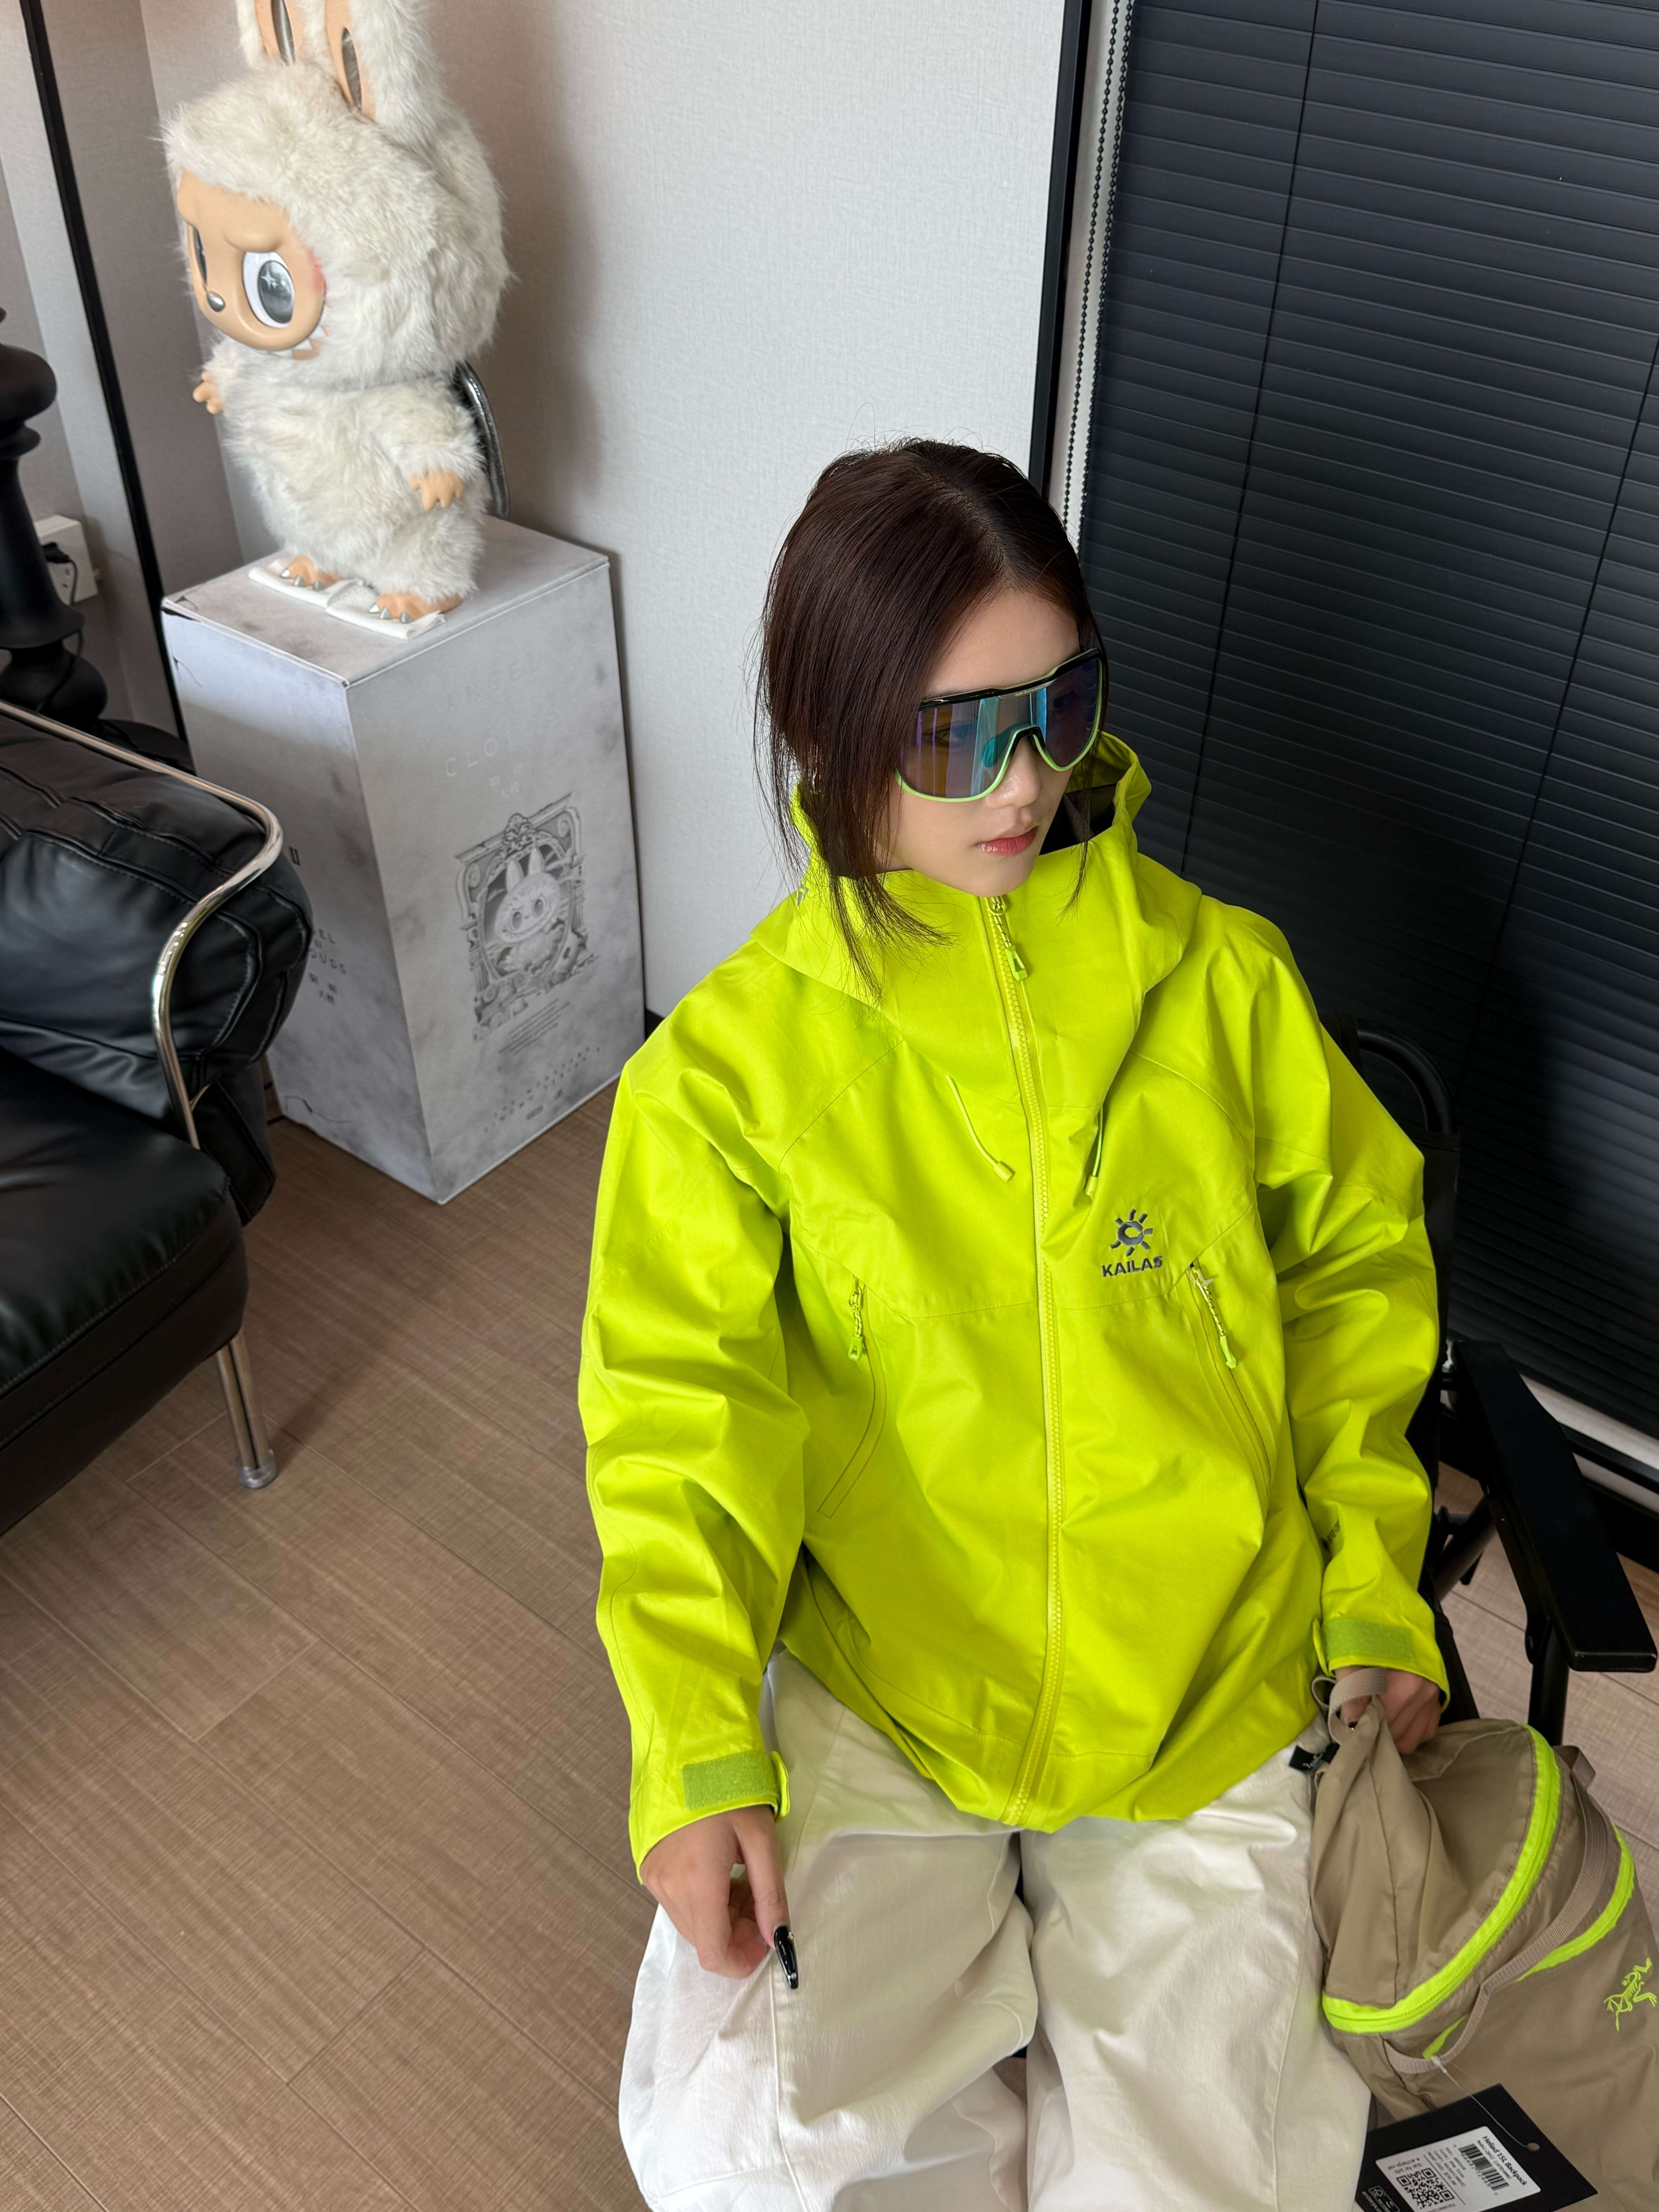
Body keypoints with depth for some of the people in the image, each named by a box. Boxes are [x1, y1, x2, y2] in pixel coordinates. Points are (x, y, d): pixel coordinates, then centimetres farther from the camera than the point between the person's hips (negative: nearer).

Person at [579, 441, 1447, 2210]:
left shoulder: (1220, 980, -3)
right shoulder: (734, 1059, -8)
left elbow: (1356, 1261, 7)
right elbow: (687, 1403, -10)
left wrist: (1375, 1584, 3)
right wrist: (696, 1756, -19)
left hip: (1209, 1683, 1)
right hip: (883, 1680, 0)